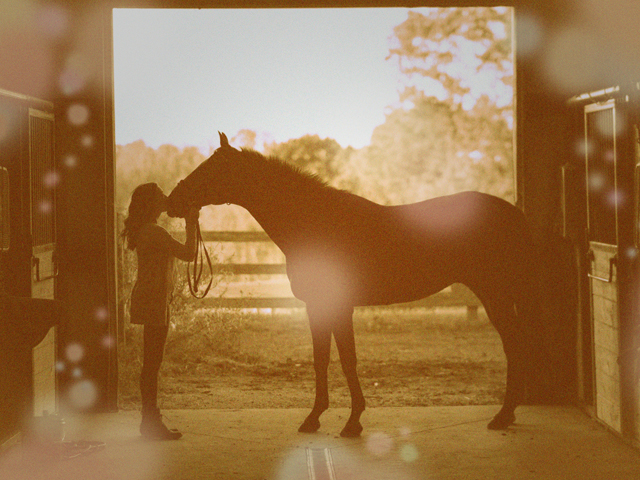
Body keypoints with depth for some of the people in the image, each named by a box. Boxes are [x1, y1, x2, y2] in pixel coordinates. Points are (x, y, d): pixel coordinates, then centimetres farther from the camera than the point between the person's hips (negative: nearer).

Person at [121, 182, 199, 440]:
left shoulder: (142, 231, 13)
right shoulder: (155, 232, -18)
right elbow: (188, 253, -16)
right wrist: (191, 224, -8)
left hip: (148, 300, 10)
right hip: (154, 301, -10)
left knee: (151, 362, 14)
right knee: (152, 363, -4)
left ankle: (151, 420, 21)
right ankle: (151, 422, 1)